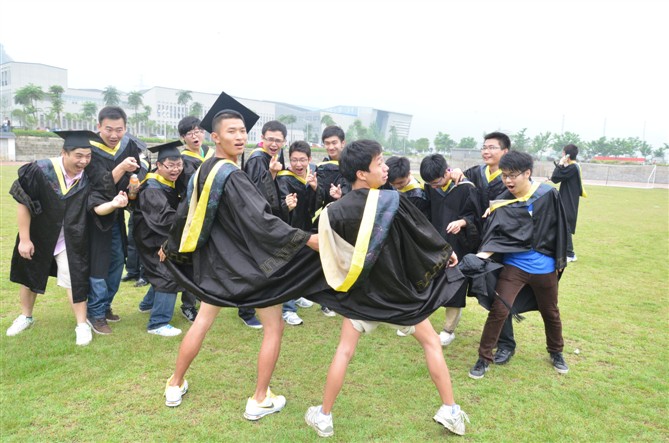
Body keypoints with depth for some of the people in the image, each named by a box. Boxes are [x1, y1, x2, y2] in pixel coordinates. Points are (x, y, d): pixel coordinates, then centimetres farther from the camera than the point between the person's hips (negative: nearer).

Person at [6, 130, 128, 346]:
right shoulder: (40, 171, -22)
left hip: (69, 241, 0)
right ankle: (26, 317, 41)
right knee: (29, 276, 18)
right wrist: (24, 239, -14)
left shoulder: (87, 179, -15)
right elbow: (23, 204, -16)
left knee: (74, 279, -2)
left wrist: (113, 204, -45)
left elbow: (96, 207, -22)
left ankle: (82, 325, 12)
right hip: (37, 236, 0)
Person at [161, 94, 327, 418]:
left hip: (215, 260, 8)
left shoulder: (202, 172, 5)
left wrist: (171, 247, 32)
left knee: (202, 323, 20)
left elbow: (185, 213, 16)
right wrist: (310, 239, -34)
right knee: (274, 328, 8)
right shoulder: (232, 176, -22)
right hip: (247, 262, -8)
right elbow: (261, 221, -31)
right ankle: (260, 400, 15)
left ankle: (175, 385, 32)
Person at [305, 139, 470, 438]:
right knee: (431, 343, 17)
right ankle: (450, 411, 24)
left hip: (360, 291, 1)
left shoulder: (334, 212, -13)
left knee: (344, 351, 14)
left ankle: (323, 417, 22)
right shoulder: (393, 201, -18)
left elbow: (330, 254, -5)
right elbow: (425, 233, -4)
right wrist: (447, 252, 13)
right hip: (398, 289, -1)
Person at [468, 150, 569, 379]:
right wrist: (481, 255, -32)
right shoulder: (502, 204, -10)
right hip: (514, 265, -1)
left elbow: (559, 227, 1)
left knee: (550, 312, 19)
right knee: (499, 310, -11)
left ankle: (556, 352, 44)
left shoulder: (548, 194, -9)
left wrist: (561, 258, 5)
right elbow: (496, 236, -16)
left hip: (544, 267, 1)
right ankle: (484, 358, 6)